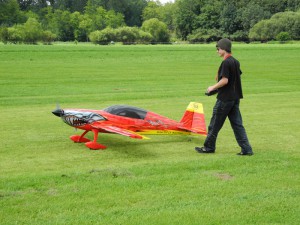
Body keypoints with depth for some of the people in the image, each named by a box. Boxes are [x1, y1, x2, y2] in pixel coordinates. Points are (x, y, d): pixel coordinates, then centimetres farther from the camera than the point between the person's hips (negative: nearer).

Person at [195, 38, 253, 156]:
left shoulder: (226, 63, -16)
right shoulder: (236, 62, 11)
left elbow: (225, 80, -21)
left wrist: (213, 88, -9)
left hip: (225, 98, -9)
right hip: (235, 97, 9)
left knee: (215, 123, 5)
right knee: (237, 124, 8)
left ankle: (209, 147, 16)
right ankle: (246, 149, 3)